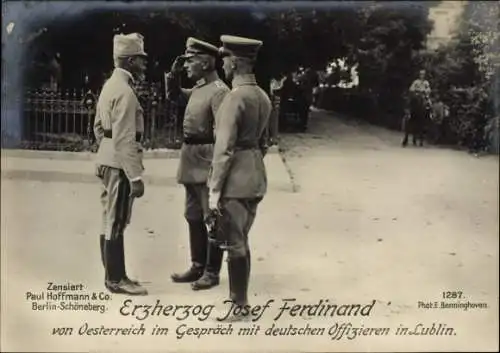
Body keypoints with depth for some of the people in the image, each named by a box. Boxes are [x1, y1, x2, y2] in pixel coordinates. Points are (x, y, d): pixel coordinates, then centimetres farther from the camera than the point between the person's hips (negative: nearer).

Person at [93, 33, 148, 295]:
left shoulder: (110, 85, 12)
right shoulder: (124, 92, -19)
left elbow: (98, 126, 20)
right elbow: (125, 140, -23)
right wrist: (135, 176, -22)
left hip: (108, 161, 10)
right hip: (120, 164, -10)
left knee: (110, 220, 15)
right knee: (116, 222, -2)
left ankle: (112, 274, 24)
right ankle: (116, 279, 6)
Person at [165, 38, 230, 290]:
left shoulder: (219, 91, -16)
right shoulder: (198, 88, 11)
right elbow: (172, 93, 29)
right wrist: (174, 71, 11)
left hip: (208, 163, -9)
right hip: (191, 161, 9)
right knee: (193, 217, 15)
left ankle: (212, 272, 12)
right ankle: (198, 266, 27)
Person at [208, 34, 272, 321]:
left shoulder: (235, 98, -17)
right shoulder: (263, 97, 9)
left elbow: (224, 149, -19)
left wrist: (215, 190, -16)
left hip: (236, 182, -9)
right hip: (257, 179, 9)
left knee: (235, 245, 1)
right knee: (241, 242, 18)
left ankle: (238, 307, 11)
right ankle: (241, 300, 29)